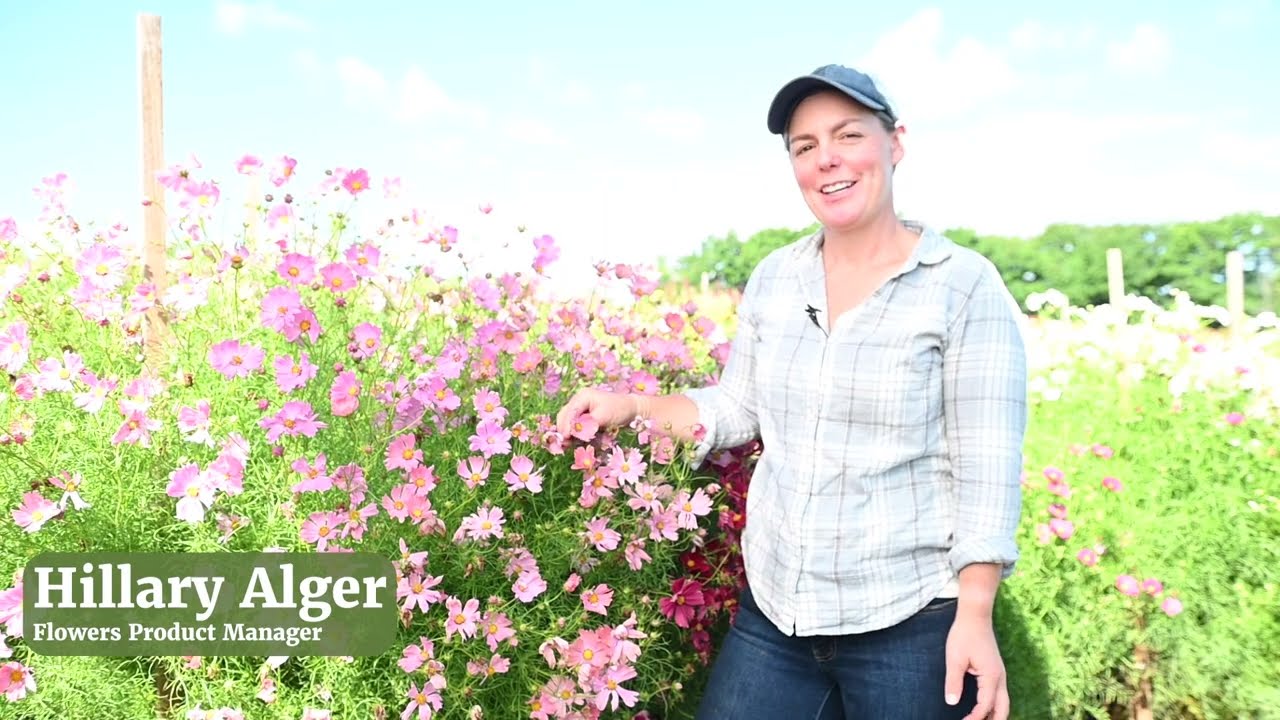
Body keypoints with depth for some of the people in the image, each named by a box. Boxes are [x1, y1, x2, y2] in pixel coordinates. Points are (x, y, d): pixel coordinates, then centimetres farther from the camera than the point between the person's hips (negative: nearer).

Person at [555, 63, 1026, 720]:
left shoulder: (964, 286, -10)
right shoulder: (773, 278, 4)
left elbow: (987, 467, -11)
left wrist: (974, 616, -16)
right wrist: (632, 407, 0)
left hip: (910, 622, -4)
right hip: (774, 609, 5)